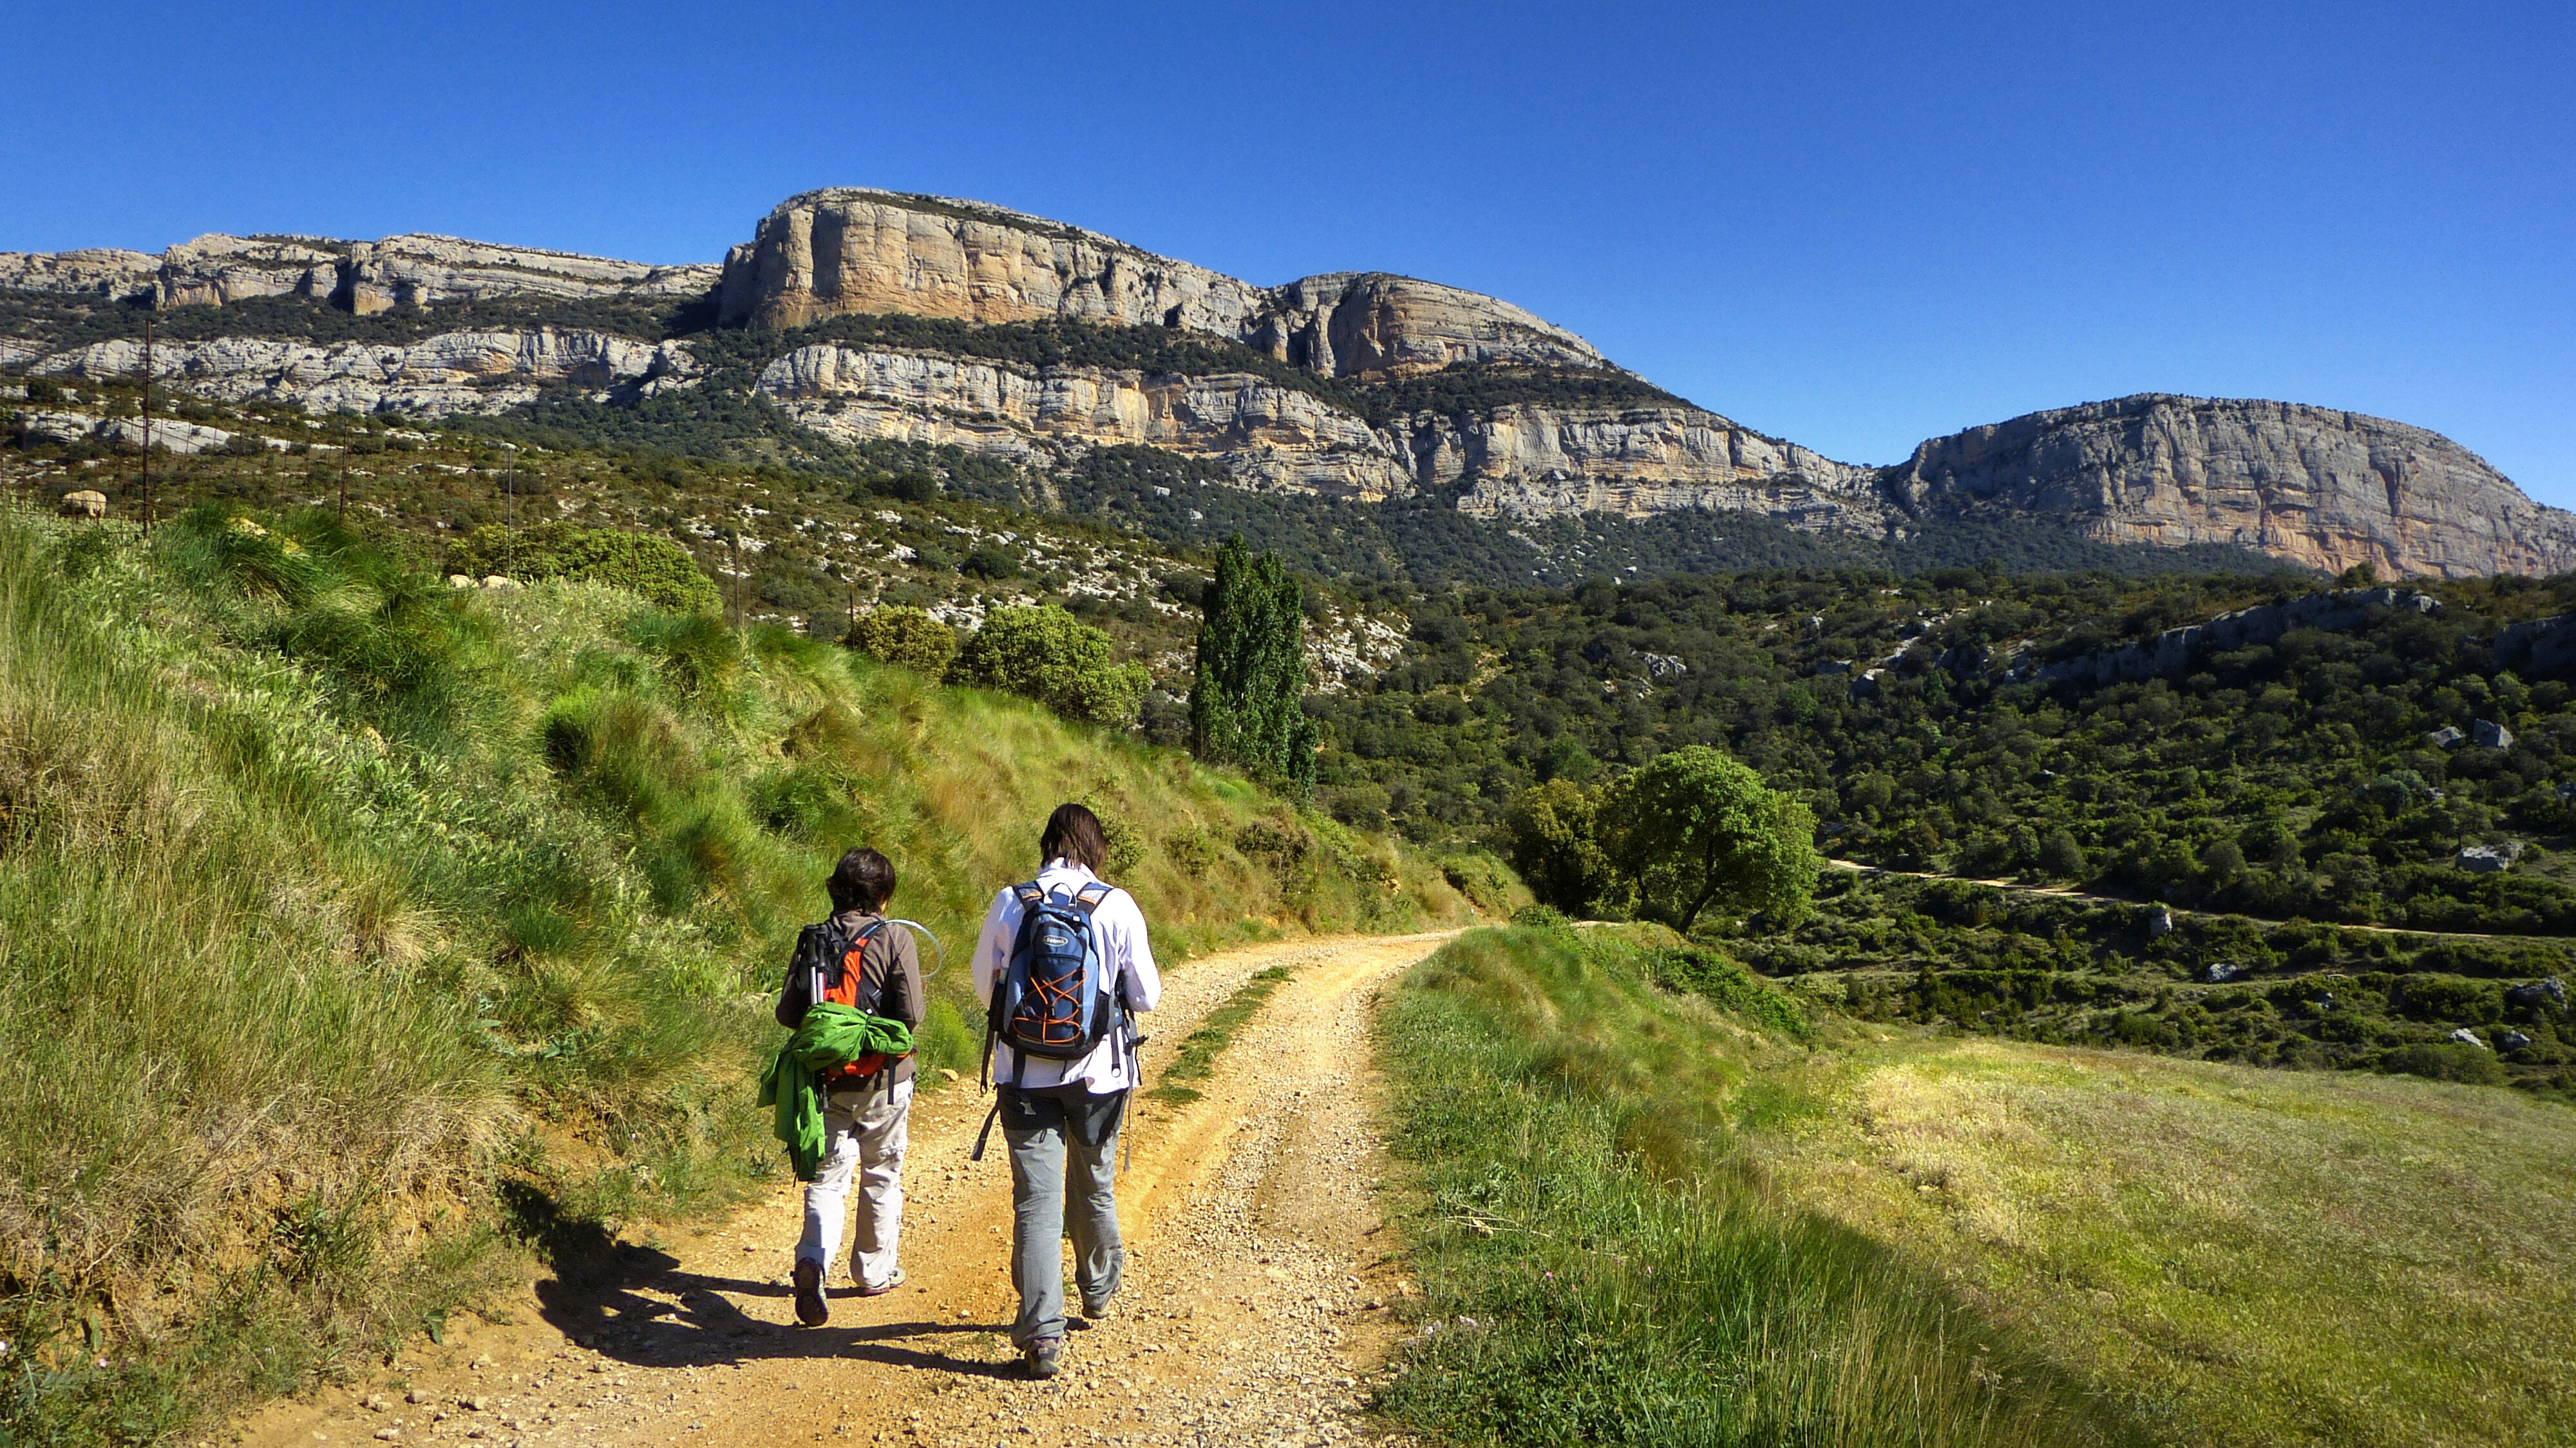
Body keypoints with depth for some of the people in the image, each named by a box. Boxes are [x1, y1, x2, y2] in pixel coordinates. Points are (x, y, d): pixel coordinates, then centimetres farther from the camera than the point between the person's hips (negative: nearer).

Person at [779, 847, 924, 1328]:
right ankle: (875, 1271, 27)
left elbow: (788, 1013, -2)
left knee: (826, 1177, 8)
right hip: (882, 1079, -2)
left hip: (826, 1077, 2)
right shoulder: (895, 939, -13)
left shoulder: (812, 940, -2)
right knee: (882, 1176, 15)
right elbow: (911, 1015, -17)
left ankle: (813, 1261, -14)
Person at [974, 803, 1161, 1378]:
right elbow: (1146, 995, -3)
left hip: (1025, 1073, 0)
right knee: (1095, 1190, 20)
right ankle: (1099, 1290, 41)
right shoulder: (1118, 907, -9)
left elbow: (984, 986, 9)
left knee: (1036, 1201, 2)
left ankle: (1043, 1333, -4)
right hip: (1097, 1072, 0)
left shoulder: (1008, 904, -3)